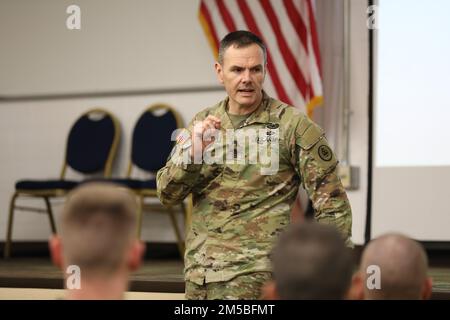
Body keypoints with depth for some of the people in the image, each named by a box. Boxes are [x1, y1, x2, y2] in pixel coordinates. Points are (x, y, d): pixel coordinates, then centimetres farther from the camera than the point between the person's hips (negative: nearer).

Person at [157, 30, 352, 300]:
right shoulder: (202, 124, 10)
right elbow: (167, 194, 6)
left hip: (254, 276, -5)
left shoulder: (292, 124, -5)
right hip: (198, 273, 5)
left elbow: (331, 200, -4)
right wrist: (192, 153, -11)